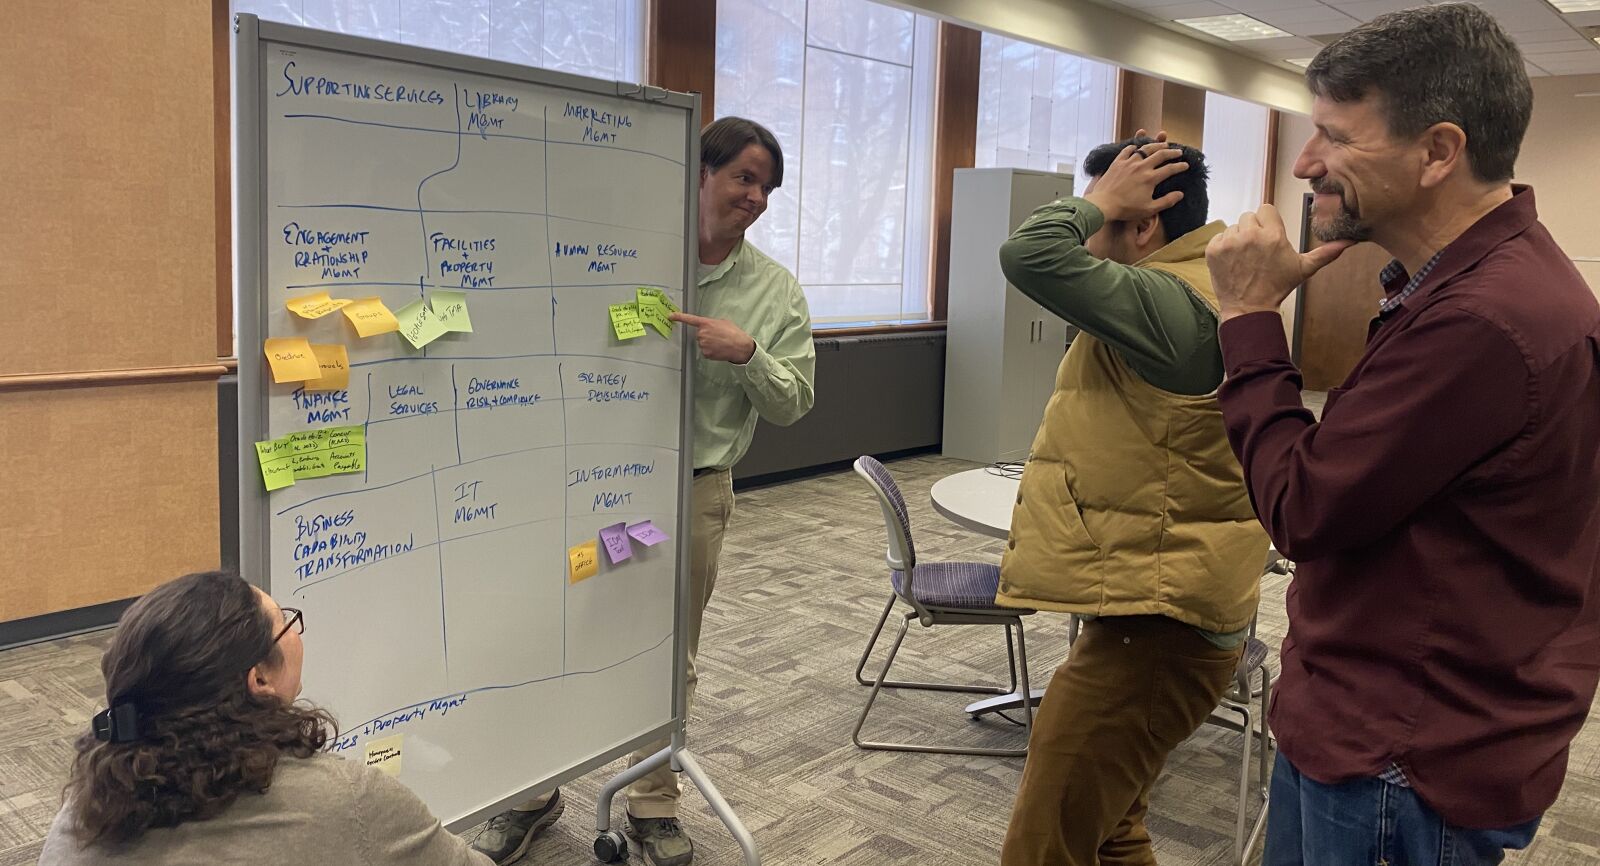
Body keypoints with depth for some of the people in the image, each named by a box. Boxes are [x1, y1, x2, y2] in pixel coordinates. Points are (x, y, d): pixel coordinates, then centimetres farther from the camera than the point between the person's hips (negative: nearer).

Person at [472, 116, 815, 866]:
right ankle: (534, 794, 29)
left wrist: (745, 353, -17)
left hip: (696, 489, 0)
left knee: (671, 655, 11)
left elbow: (794, 403, 0)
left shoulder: (776, 291, 1)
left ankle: (654, 804, 30)